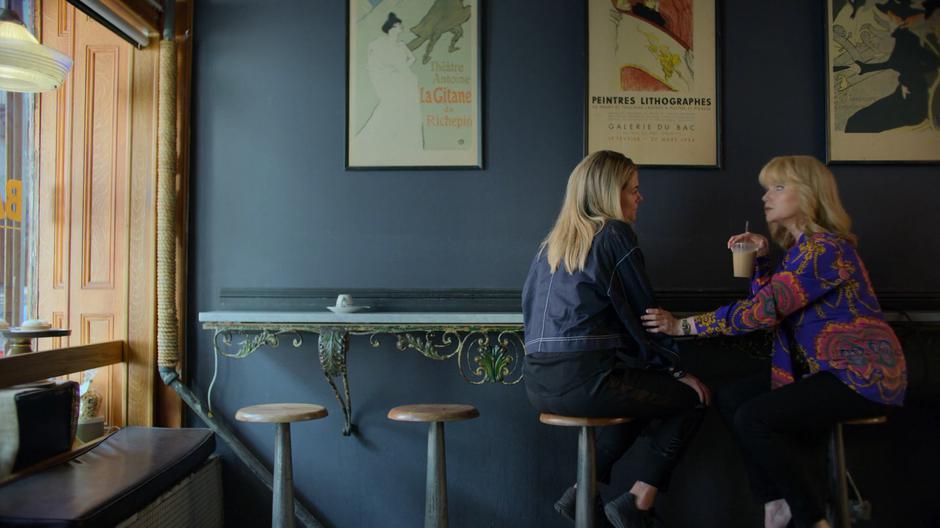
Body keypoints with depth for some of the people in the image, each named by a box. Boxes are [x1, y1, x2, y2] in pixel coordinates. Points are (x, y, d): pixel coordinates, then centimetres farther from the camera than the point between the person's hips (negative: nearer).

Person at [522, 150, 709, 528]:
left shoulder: (552, 243, 18)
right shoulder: (615, 234, -3)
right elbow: (643, 314, -4)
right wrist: (677, 370, 8)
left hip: (538, 383, 8)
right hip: (585, 379, -8)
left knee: (644, 393, 30)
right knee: (692, 398, 11)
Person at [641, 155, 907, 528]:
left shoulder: (824, 247, -19)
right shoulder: (802, 247, 12)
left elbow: (762, 311, -26)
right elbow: (772, 307, 14)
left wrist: (682, 325, -23)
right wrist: (760, 258, 3)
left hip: (861, 373, -10)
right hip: (827, 369, 10)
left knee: (754, 419, -22)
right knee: (731, 400, 1)